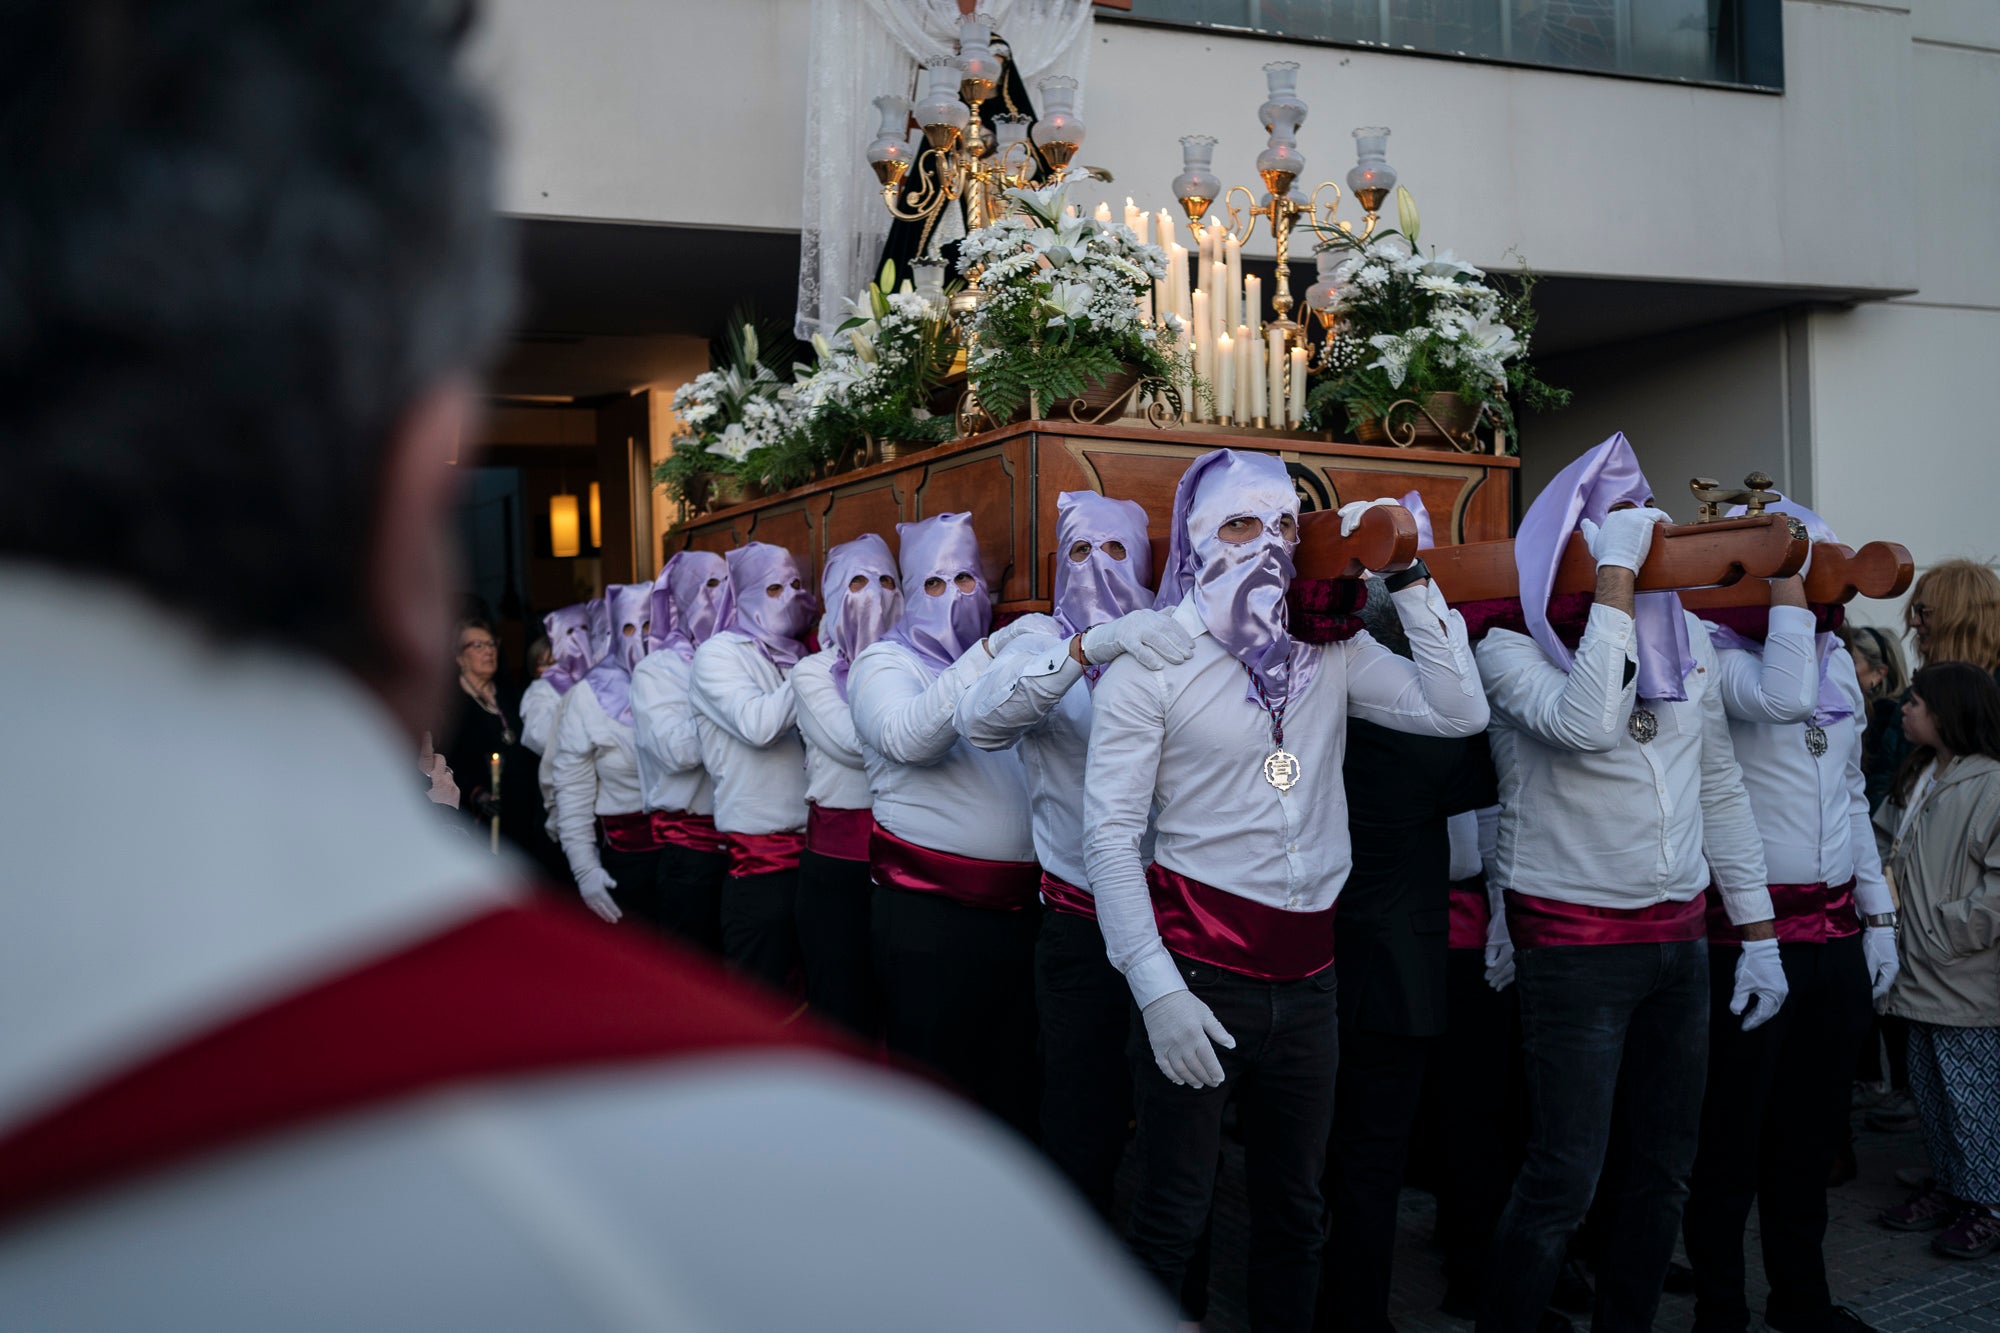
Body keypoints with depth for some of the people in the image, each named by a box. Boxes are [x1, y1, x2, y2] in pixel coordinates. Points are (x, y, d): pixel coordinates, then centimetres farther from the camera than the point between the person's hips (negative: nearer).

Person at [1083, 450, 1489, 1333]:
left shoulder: (1327, 651, 7)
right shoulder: (1152, 659, -7)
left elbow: (1459, 712, -1)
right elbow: (1109, 833, -10)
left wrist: (1411, 581, -2)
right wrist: (1156, 989, -17)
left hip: (1307, 977, 5)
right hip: (1201, 976, -5)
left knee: (1294, 1210, 18)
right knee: (1171, 1222, 2)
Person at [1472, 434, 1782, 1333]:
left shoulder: (1684, 635, 9)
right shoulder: (1512, 643, -9)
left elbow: (1720, 787, 15)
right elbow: (1588, 724, -29)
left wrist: (1759, 934, 12)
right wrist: (1616, 573, -24)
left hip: (1678, 937, 6)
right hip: (1573, 943, -6)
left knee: (1662, 1170, 13)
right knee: (1565, 1178, -5)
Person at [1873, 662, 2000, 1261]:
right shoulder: (1918, 779, 12)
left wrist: (1945, 933, -18)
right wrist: (1904, 930, 9)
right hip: (1923, 973, 9)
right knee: (1928, 1085, 16)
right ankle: (1949, 1187, 29)